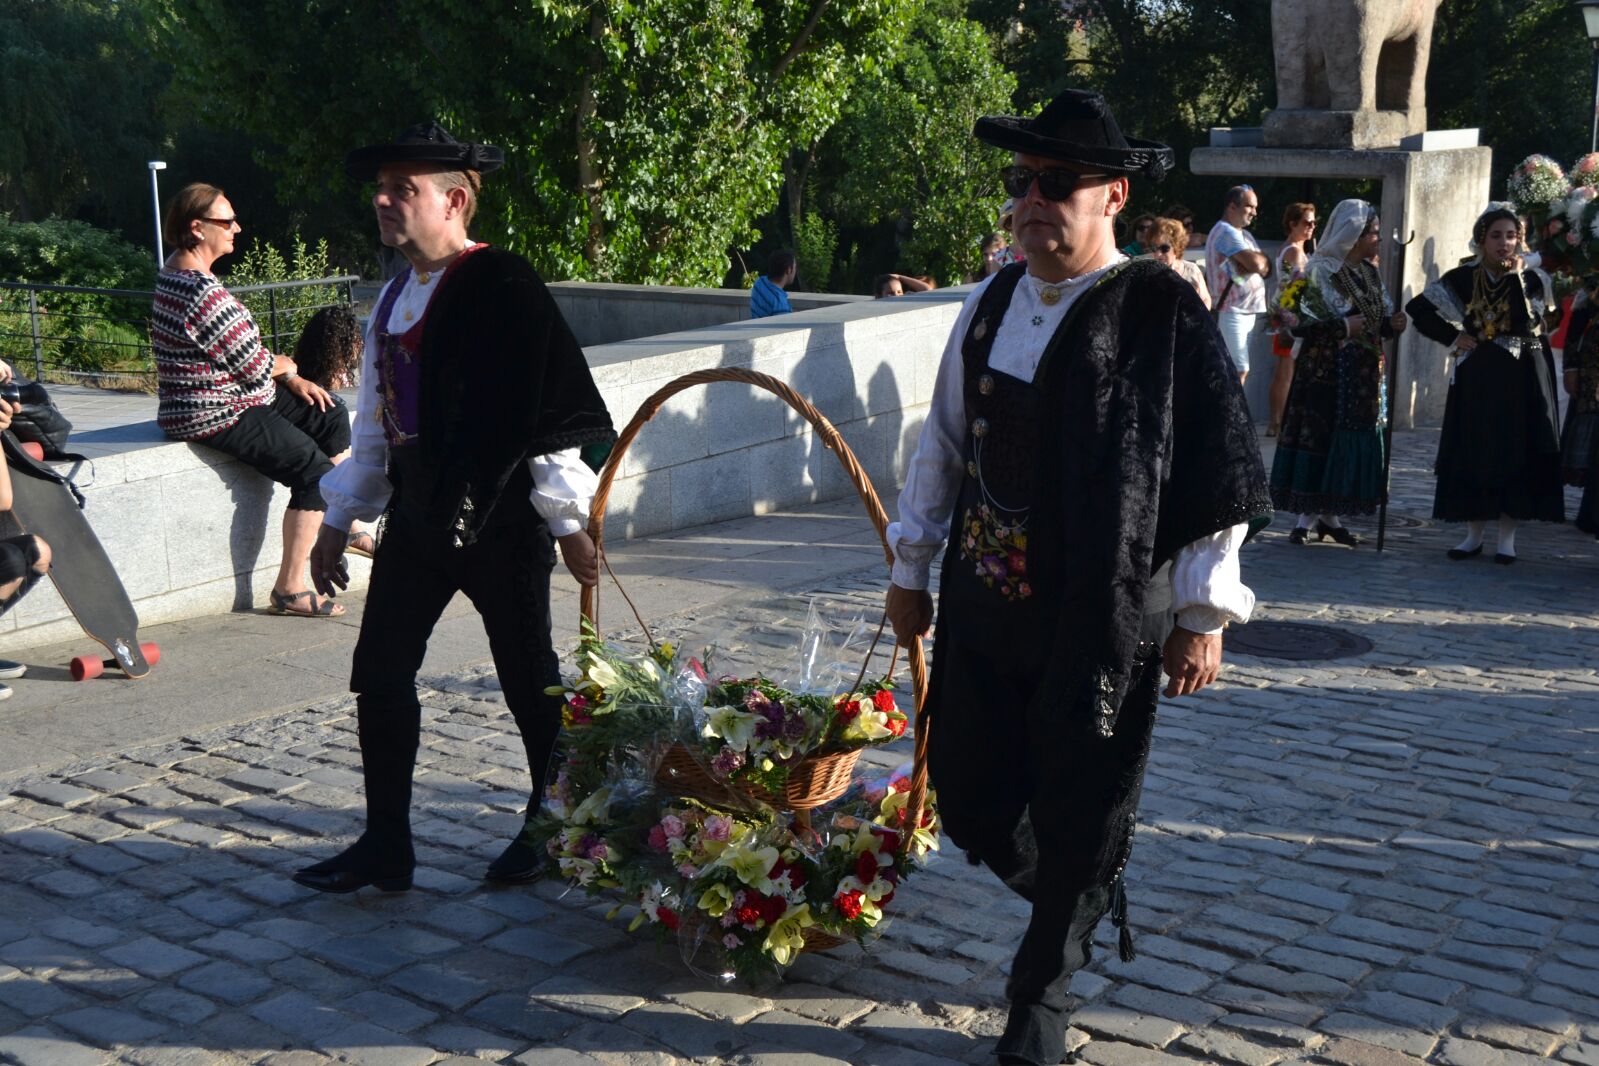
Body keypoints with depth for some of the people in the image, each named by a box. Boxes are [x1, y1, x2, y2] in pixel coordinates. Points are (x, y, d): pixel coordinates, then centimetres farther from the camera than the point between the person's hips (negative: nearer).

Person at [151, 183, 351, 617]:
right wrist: (288, 366, 1)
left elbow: (242, 347, 15)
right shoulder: (201, 292, -25)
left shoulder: (177, 271, 9)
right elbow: (256, 367, -22)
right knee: (314, 469, -11)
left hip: (225, 392, 11)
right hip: (214, 415, -11)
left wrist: (292, 379, 7)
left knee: (331, 418, 16)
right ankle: (290, 590, -6)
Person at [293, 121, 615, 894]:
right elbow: (375, 418, 19)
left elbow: (552, 408, -14)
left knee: (528, 679, 7)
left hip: (500, 520, -8)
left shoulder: (502, 288, -13)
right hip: (418, 514, 8)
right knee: (379, 675, 6)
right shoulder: (395, 296, 12)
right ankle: (385, 846, 17)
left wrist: (568, 522, -13)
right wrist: (338, 523, 19)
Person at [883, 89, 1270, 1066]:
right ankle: (1080, 901, 42)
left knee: (1080, 818, 7)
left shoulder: (1161, 313, -11)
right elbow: (945, 444, 14)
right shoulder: (990, 305, 6)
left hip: (1104, 617, -5)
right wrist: (912, 569, 17)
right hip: (983, 603, 5)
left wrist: (1203, 615, -8)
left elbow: (1217, 469, -9)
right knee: (968, 794, 12)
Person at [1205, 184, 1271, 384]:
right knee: (1238, 371, -12)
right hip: (1231, 313, -9)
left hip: (1248, 311, 10)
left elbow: (1265, 267, 12)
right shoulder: (1226, 232, -12)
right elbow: (1257, 264, -21)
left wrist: (1254, 260, -9)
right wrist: (1259, 257, 2)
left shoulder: (1244, 234, 20)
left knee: (1242, 370, 10)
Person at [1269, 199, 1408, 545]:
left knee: (1352, 443, 7)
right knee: (1318, 439, -4)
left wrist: (1392, 324, -2)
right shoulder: (1320, 271, -8)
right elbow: (1299, 323, -15)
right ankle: (1306, 517, 3)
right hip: (1325, 372, -7)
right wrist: (1344, 327, -20)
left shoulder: (1370, 273, 13)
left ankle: (1329, 515, 15)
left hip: (1364, 375, 7)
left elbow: (1379, 321, 19)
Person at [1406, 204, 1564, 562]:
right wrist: (1453, 337, -1)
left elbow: (1527, 322, -9)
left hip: (1519, 379, -1)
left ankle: (1507, 536, 7)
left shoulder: (1530, 278, 1)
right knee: (1473, 452, 2)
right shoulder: (1464, 278, 2)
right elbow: (1418, 307, 4)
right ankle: (1474, 533, 12)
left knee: (1515, 454, -1)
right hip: (1476, 378, 1)